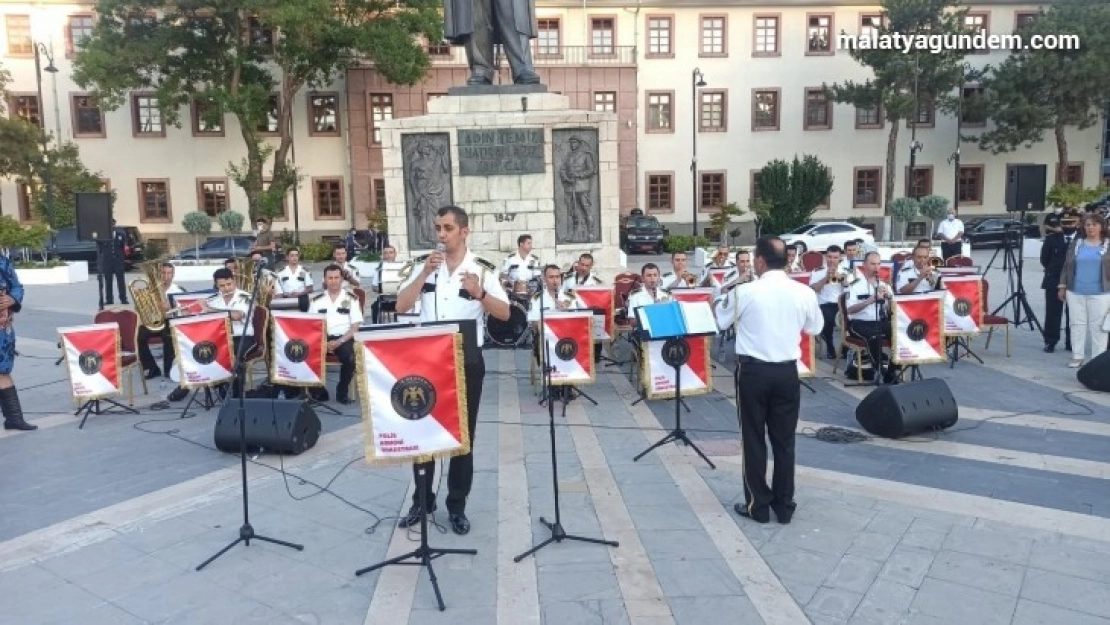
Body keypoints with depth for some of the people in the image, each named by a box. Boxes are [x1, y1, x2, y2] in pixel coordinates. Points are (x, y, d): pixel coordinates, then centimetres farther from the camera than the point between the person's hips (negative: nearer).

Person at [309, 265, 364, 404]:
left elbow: (355, 326, 1)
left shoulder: (351, 299, 7)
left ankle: (342, 392, -9)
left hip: (343, 338, -2)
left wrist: (339, 341, -13)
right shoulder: (316, 300, 13)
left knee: (350, 357, -33)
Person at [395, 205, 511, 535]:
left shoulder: (482, 269, -3)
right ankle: (422, 500, 27)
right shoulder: (423, 265, 4)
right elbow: (401, 306, -5)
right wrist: (424, 274, -15)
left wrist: (479, 294, -23)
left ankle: (457, 506, 20)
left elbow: (505, 314, -7)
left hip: (467, 359, -2)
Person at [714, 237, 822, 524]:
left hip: (753, 371, -3)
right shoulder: (805, 293, -3)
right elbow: (815, 329, 13)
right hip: (787, 372, 3)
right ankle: (784, 506, 20)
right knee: (784, 440, 12)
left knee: (754, 439, 8)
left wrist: (724, 299, 21)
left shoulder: (744, 292, -11)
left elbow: (721, 321, 5)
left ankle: (758, 506, 15)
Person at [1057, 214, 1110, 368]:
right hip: (1075, 292, 3)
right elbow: (1067, 266, 12)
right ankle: (1077, 356, 14)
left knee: (1098, 326, 1)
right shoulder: (1076, 244, 10)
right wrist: (1062, 286, 7)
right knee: (1077, 324, 6)